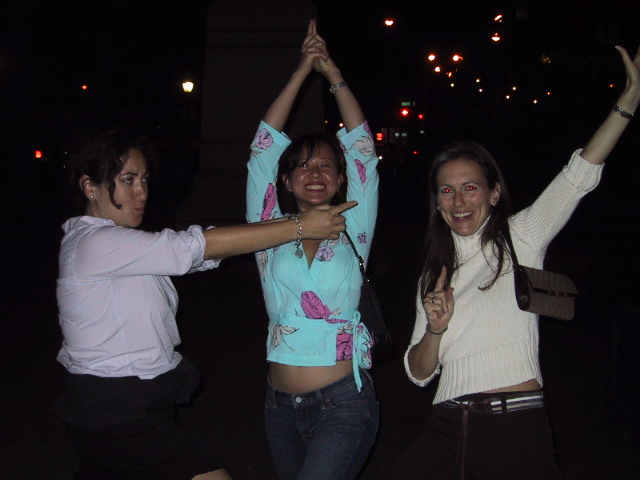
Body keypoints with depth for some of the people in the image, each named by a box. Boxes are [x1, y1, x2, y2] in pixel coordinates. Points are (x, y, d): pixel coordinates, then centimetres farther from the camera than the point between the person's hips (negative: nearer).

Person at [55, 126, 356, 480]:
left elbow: (204, 253, 6)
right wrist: (298, 228, -18)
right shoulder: (95, 243, -18)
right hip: (126, 417, -10)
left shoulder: (114, 244, 13)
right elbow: (198, 246, -22)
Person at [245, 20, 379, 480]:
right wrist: (303, 70, -2)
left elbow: (361, 147, -2)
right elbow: (265, 145, 0)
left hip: (344, 404, -3)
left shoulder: (352, 233, 3)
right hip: (282, 405, 3)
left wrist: (333, 74, -3)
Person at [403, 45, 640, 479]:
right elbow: (419, 373, 11)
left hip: (519, 430, -3)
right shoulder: (435, 274, 13)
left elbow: (580, 175, -9)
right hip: (449, 431, 4)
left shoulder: (520, 238, 3)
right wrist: (435, 330, -10)